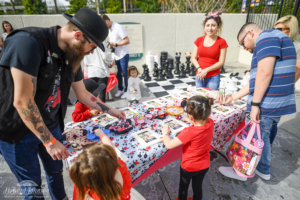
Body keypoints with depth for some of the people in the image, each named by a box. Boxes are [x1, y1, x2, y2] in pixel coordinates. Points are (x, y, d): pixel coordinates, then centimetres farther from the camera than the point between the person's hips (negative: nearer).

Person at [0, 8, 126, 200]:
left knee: (56, 172, 19)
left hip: (51, 126, 6)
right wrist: (49, 141, -20)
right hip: (17, 130, -6)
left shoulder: (73, 56, -1)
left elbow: (83, 94, 10)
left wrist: (110, 110, 12)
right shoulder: (27, 42, -25)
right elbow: (22, 101, -27)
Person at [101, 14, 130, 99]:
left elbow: (127, 40, -20)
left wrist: (115, 44, -20)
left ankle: (126, 90, 13)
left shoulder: (118, 28, -16)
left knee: (124, 73, 0)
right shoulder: (109, 29, 8)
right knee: (118, 73, 13)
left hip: (123, 54, -7)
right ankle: (120, 89, 25)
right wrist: (110, 44, -1)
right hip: (116, 55, 7)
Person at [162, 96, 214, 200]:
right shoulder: (210, 123, -21)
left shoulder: (189, 132, -38)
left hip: (189, 167, -4)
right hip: (204, 165, 5)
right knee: (197, 186, 30)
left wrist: (165, 133, -14)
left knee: (183, 187, 26)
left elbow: (169, 145, -29)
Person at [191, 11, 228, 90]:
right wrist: (199, 68, -12)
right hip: (200, 75, 3)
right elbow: (194, 58, 5)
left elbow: (221, 62, -5)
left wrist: (206, 70, -15)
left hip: (213, 77, -3)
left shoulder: (221, 42, -4)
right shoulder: (199, 40, 5)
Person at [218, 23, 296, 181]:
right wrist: (232, 98, 21)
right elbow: (256, 82, 21)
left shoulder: (266, 37, -9)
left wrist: (255, 104, -21)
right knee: (266, 138, 22)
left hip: (266, 106, -10)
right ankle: (264, 170, 40)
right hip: (279, 104, 10)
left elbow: (265, 73, -24)